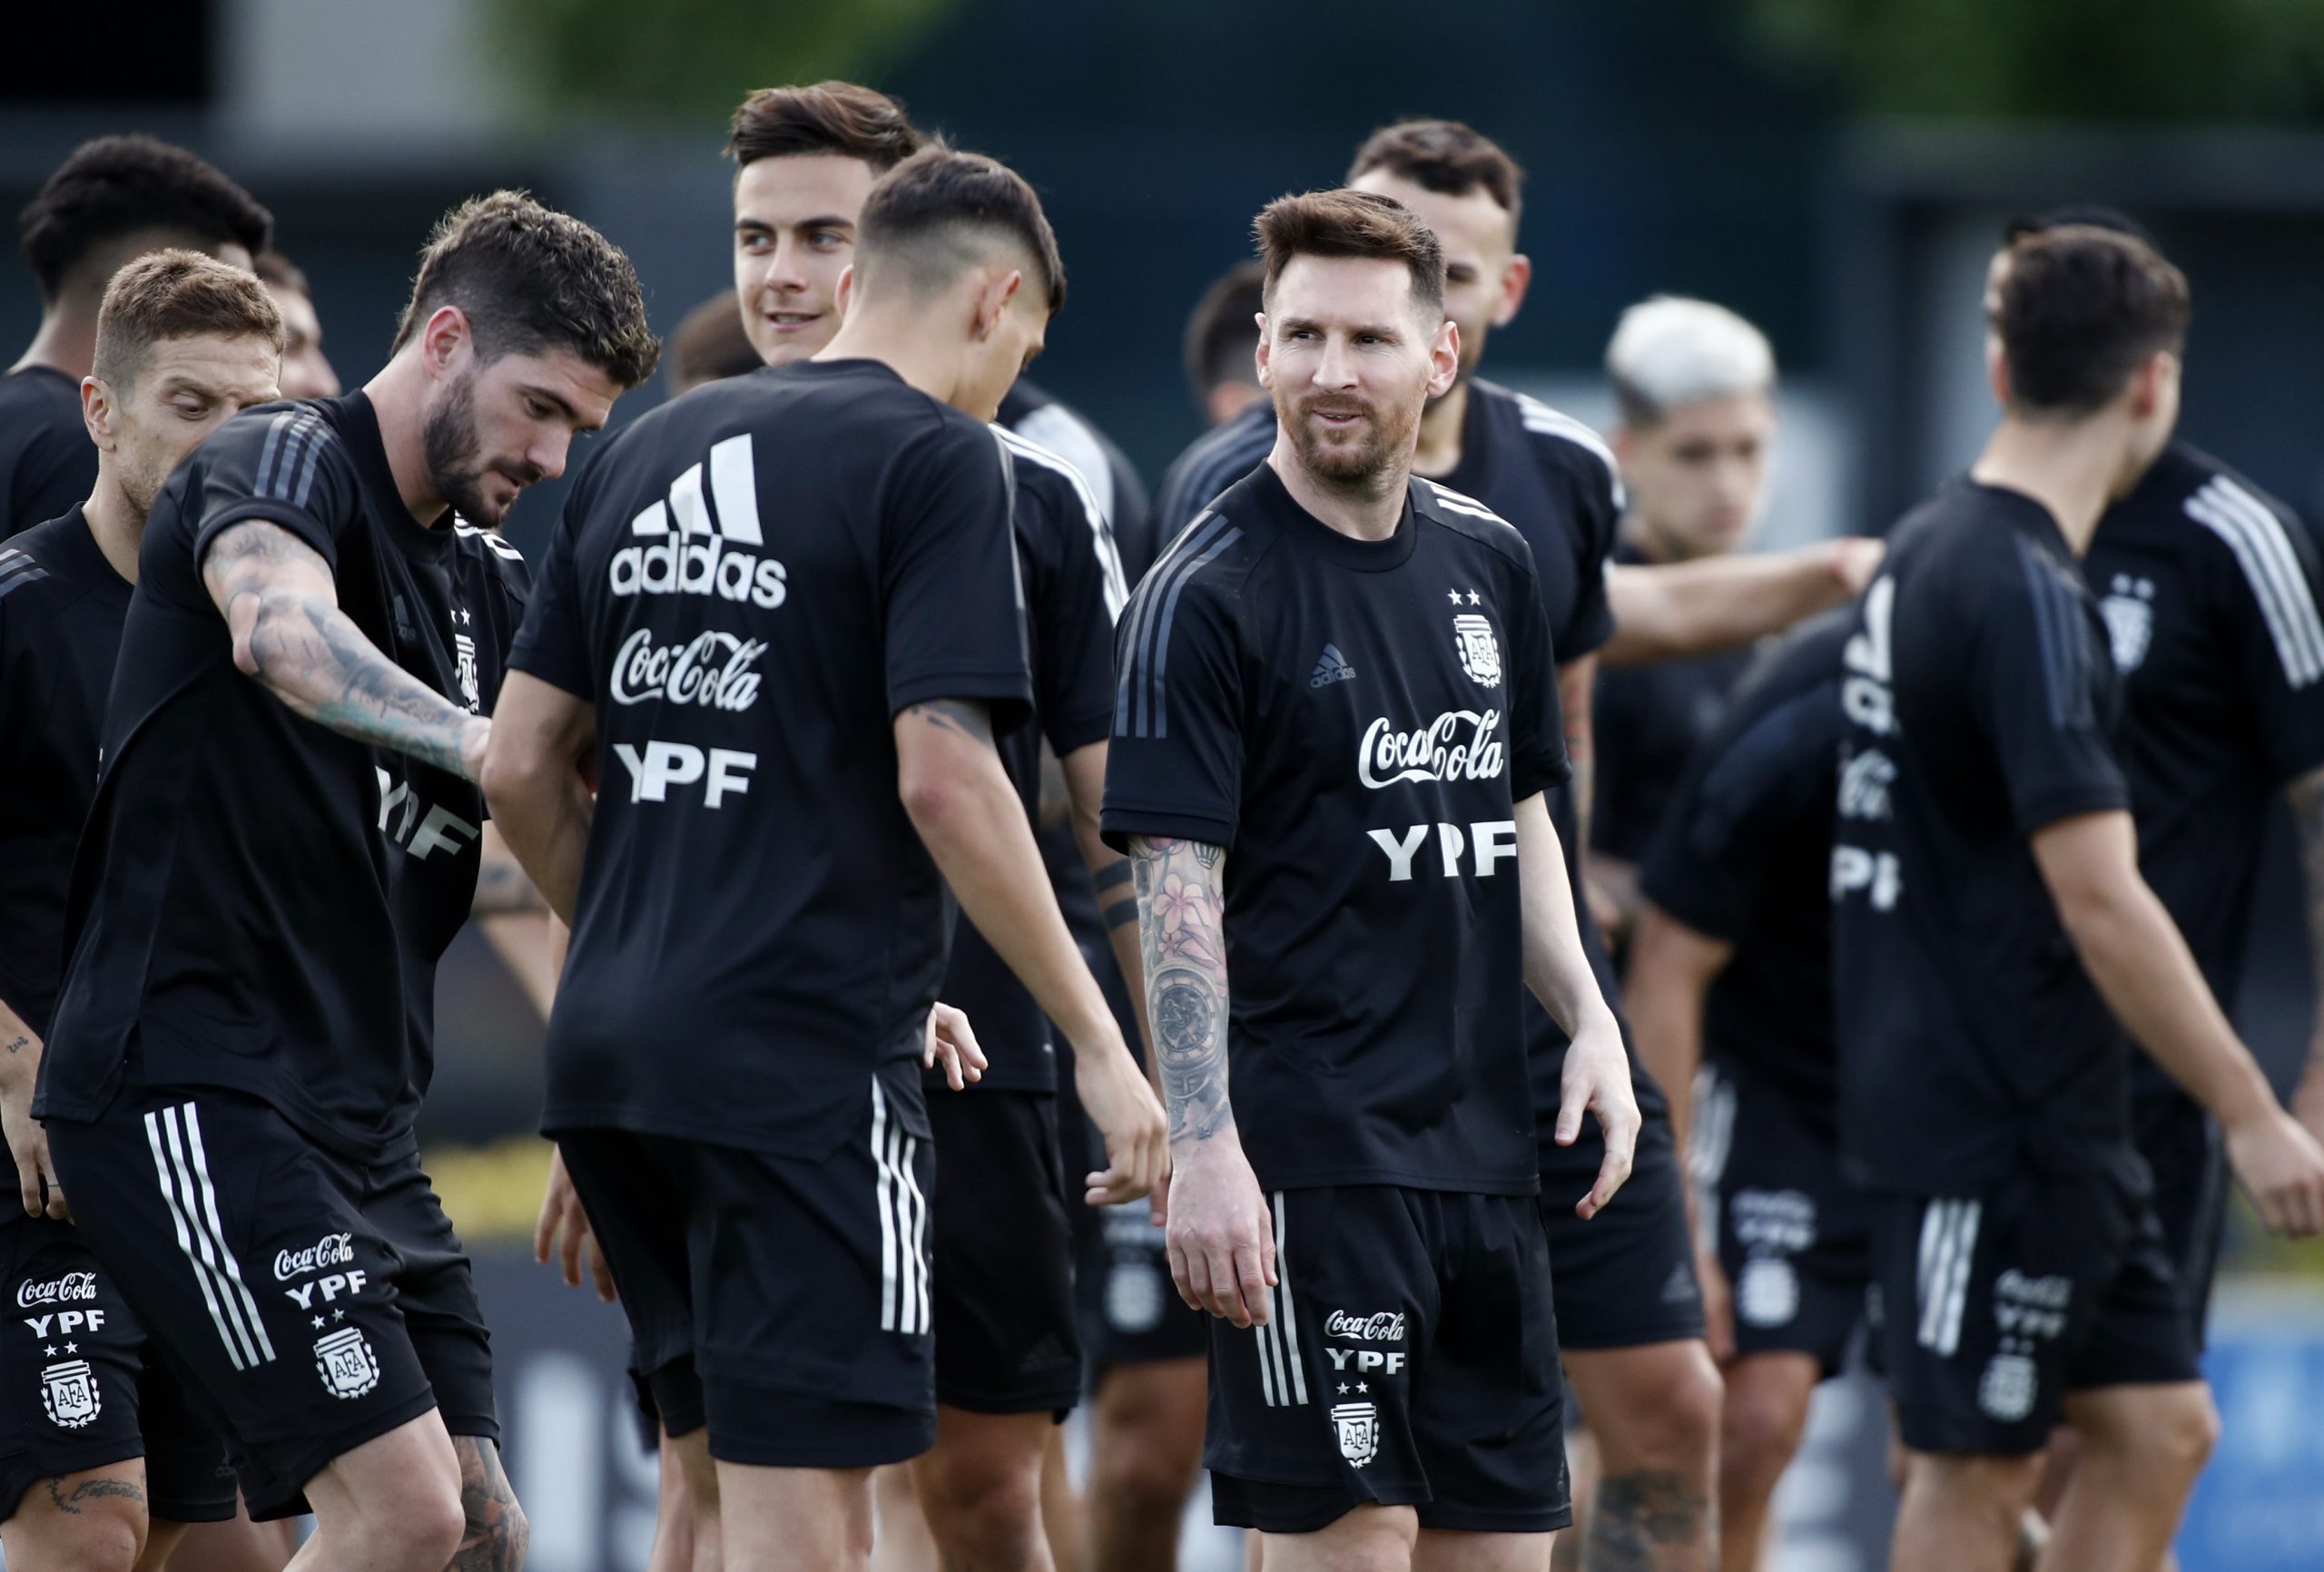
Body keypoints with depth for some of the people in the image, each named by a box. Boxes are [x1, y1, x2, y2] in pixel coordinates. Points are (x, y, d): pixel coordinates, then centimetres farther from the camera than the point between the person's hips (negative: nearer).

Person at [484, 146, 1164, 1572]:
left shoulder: (648, 452, 15)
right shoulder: (939, 459, -6)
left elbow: (523, 769, 14)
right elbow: (943, 776, -15)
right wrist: (1101, 1043, -11)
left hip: (616, 1050, 7)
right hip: (808, 1067, -7)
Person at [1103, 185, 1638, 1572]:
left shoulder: (1486, 560, 11)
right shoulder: (1210, 594, -10)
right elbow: (1177, 885, -13)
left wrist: (1588, 1020, 10)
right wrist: (1204, 1148, -20)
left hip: (1481, 1132, 7)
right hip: (1310, 1135, -7)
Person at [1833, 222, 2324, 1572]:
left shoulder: (1927, 555, 12)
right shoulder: (2024, 593, -19)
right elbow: (2100, 902, -22)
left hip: (2058, 1133, 9)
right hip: (1996, 1125, -9)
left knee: (2161, 1430, 10)